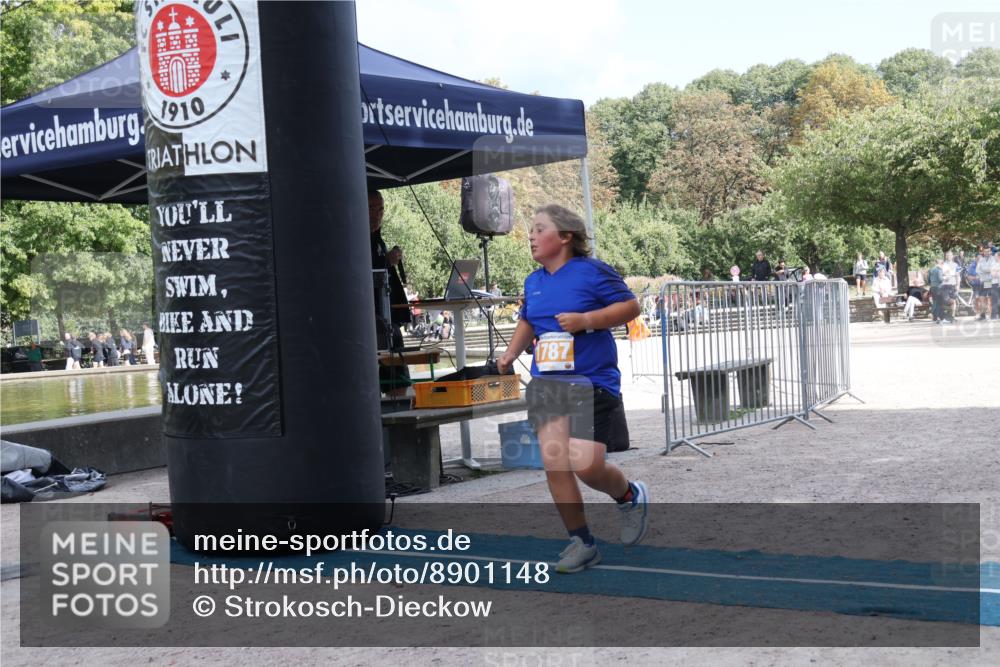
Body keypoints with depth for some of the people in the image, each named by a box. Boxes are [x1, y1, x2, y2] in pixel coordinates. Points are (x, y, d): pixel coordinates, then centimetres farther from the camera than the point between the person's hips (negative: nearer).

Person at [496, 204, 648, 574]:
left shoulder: (592, 271, -7)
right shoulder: (533, 282, 12)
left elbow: (630, 306, -8)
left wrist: (586, 320, -19)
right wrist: (512, 353, 13)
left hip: (592, 382, -6)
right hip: (547, 384, 6)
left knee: (586, 465, -12)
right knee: (554, 464, -4)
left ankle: (630, 496, 23)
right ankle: (581, 543, 11)